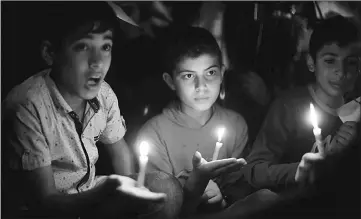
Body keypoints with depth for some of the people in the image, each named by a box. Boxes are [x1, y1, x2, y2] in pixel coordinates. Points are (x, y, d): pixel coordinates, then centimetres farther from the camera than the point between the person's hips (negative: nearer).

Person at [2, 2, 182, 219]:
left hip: (90, 196, 7)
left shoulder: (103, 93, -8)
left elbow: (118, 148, 12)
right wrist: (110, 190, -38)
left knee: (167, 187, -7)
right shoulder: (27, 108, -27)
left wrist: (128, 191, -5)